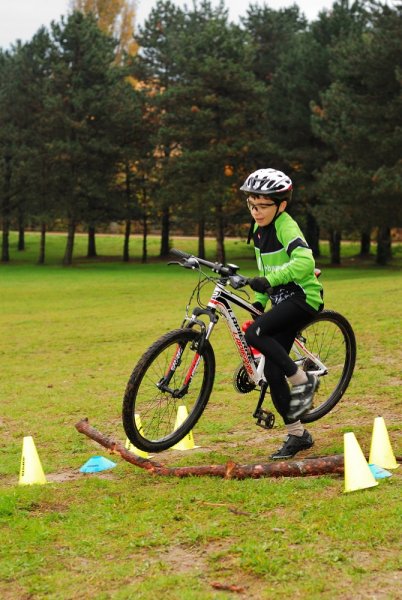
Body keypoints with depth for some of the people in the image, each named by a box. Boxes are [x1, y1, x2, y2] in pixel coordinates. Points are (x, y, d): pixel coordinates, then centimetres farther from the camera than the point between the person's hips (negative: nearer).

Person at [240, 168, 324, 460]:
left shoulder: (286, 227, -15)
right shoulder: (259, 230, 11)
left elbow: (304, 263, -32)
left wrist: (268, 280, -39)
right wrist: (260, 300, 14)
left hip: (302, 297, -8)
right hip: (282, 301, 9)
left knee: (255, 333, -28)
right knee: (272, 370, 2)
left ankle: (302, 380, -11)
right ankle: (297, 435, 13)